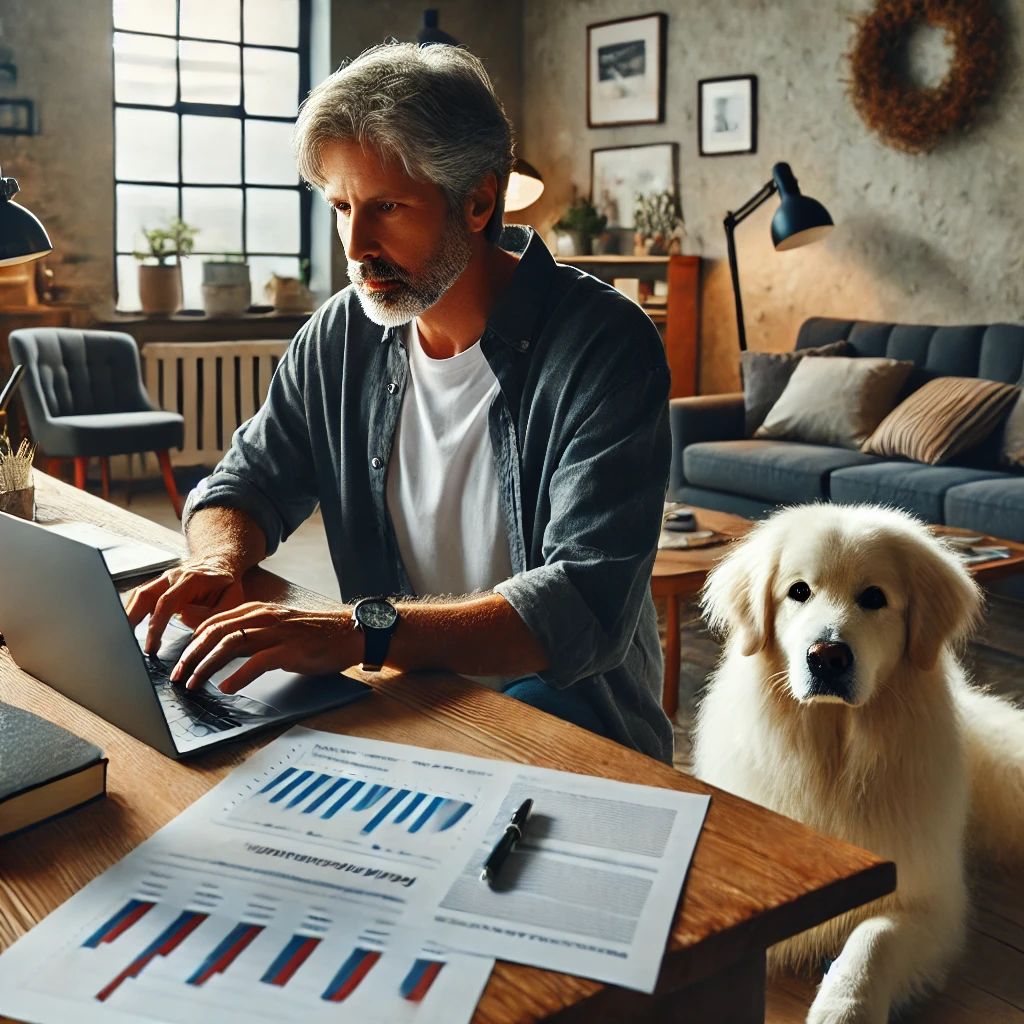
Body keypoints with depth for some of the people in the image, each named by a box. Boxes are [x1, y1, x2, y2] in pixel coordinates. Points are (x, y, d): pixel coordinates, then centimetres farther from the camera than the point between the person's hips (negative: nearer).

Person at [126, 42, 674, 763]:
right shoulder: (341, 337, 1)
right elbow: (245, 487, 13)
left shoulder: (604, 347, -17)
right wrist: (219, 565, -12)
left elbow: (589, 605, -26)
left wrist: (361, 630, -37)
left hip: (578, 725, -5)